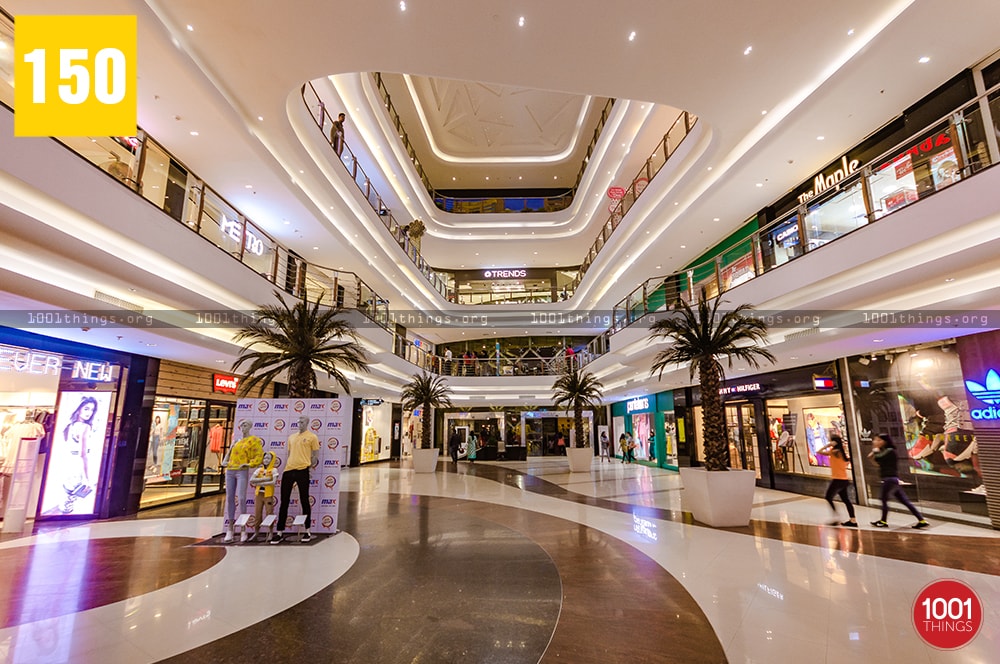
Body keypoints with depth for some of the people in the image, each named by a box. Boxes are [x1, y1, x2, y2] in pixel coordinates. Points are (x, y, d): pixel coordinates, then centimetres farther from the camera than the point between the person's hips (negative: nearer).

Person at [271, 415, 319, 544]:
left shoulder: (312, 437, 1)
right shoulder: (291, 437, 17)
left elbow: (316, 455, 1)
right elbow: (289, 454, 21)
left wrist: (307, 465, -4)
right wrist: (284, 468, 15)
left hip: (302, 471, -5)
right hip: (288, 471, 5)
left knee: (304, 501, 2)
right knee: (284, 502, 6)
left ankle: (308, 531, 12)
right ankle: (280, 532, 14)